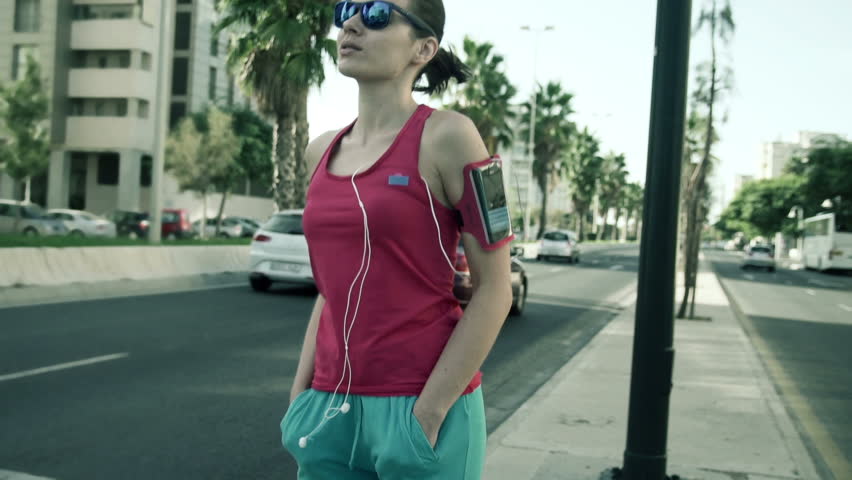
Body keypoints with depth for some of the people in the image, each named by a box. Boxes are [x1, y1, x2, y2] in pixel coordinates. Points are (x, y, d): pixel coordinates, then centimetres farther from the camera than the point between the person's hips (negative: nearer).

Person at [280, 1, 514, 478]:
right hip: (332, 408, 6)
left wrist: (429, 412, -13)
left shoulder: (446, 136, -9)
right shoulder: (322, 152, 8)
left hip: (421, 406, -5)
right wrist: (301, 395, 9)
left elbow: (495, 289, -10)